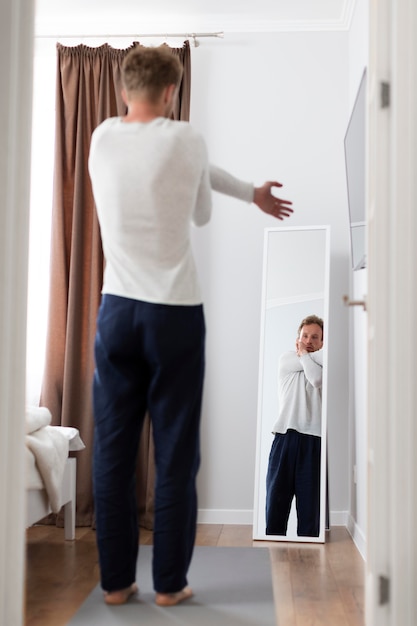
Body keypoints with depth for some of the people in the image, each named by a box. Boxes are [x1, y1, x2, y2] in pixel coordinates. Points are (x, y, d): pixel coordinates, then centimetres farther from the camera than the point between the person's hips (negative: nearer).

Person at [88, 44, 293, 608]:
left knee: (113, 452, 9)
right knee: (176, 456, 5)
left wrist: (252, 193, 27)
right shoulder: (185, 139, -6)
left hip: (117, 309, 4)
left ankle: (116, 581, 17)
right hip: (176, 313, -3)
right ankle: (169, 583, 15)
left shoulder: (102, 137, 8)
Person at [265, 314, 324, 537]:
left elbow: (316, 379, -8)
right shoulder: (286, 359, 14)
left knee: (310, 497, -2)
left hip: (313, 438, 0)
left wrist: (304, 354, 0)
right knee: (277, 493, 1)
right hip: (285, 435, 1)